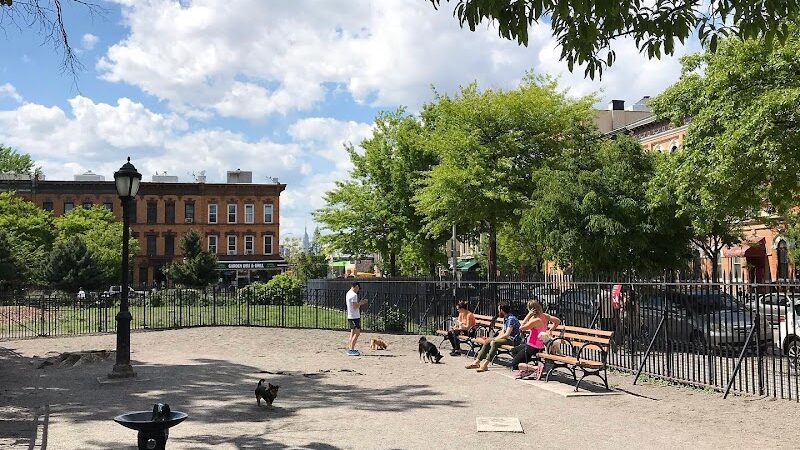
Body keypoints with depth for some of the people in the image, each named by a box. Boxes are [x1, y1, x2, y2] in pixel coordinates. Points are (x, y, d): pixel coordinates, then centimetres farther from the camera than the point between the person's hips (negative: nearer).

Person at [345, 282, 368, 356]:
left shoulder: (348, 293, 14)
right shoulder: (354, 295, -17)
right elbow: (355, 307, -20)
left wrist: (360, 302, 15)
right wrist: (361, 303, -5)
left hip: (350, 316, 10)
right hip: (355, 316, -10)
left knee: (353, 333, 14)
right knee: (357, 333, -9)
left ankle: (349, 348, 15)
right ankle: (351, 350, -11)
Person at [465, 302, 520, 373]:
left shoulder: (511, 319, -18)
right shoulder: (505, 318, 14)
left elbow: (507, 335, -23)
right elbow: (503, 332, 17)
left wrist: (495, 339, -14)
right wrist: (495, 338, 1)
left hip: (513, 340, -10)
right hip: (507, 338, 10)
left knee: (494, 343, -30)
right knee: (487, 342, 4)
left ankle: (485, 365, -33)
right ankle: (477, 362, 1)